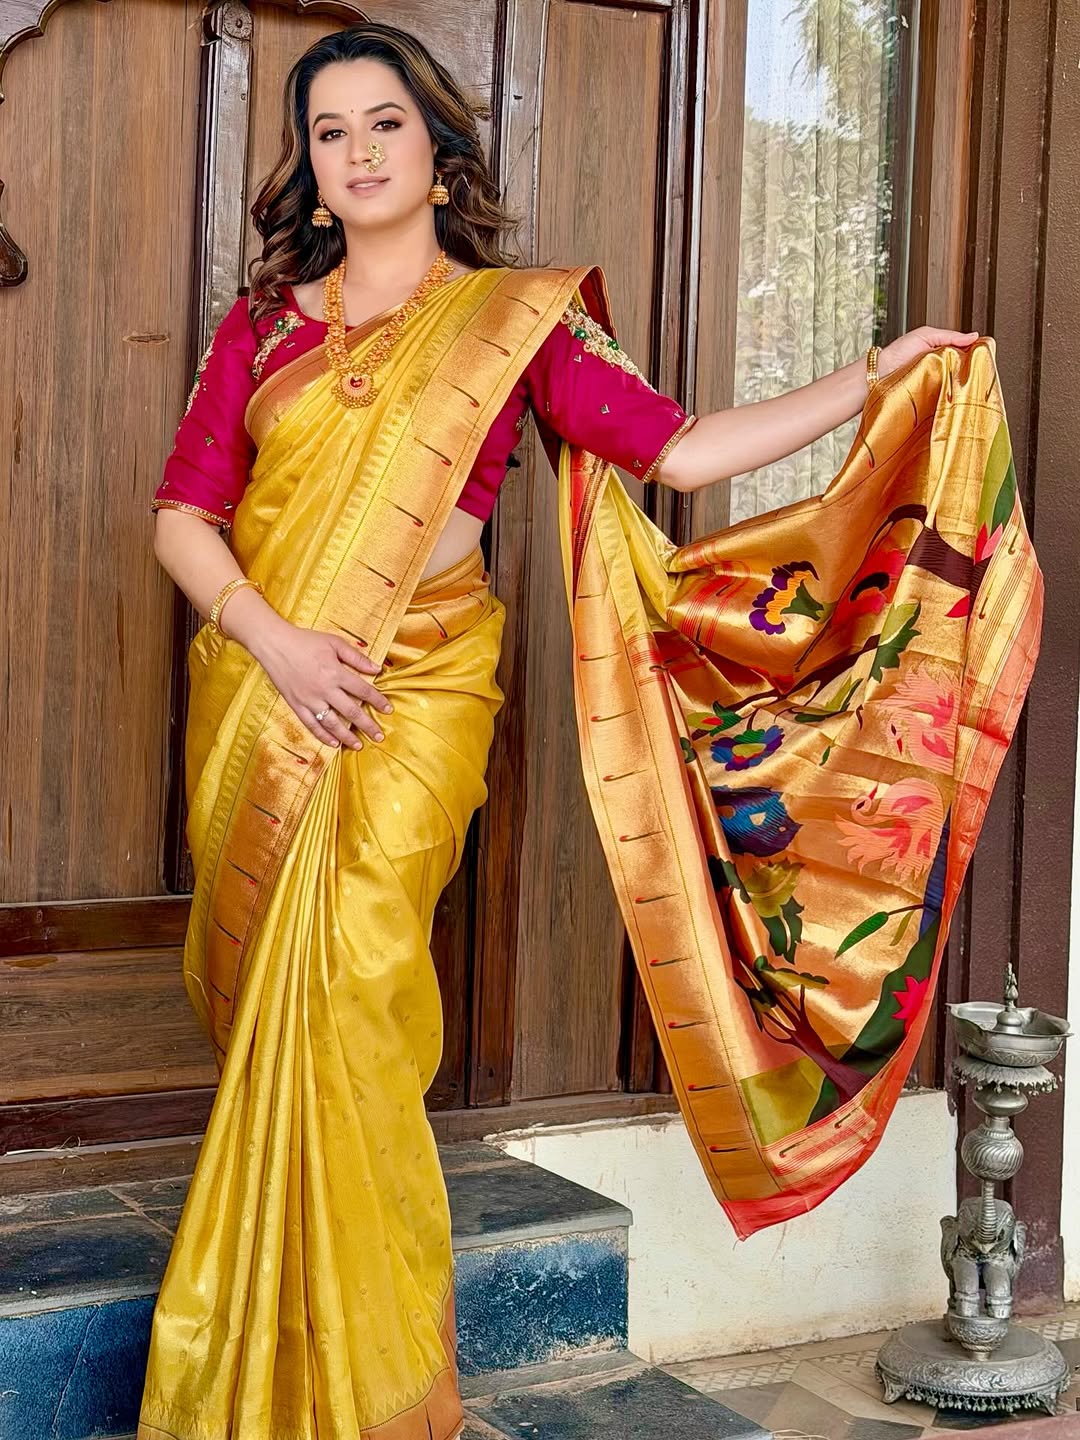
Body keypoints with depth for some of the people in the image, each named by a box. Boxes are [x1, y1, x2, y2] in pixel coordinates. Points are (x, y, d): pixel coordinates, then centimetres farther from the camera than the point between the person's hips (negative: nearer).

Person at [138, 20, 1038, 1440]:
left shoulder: (519, 319, 6)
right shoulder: (264, 324, 11)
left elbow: (684, 448, 0)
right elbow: (183, 514, 5)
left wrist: (878, 377, -2)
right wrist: (278, 642, -11)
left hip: (417, 697, -3)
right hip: (259, 690, 3)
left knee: (342, 985, -14)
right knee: (269, 992, 5)